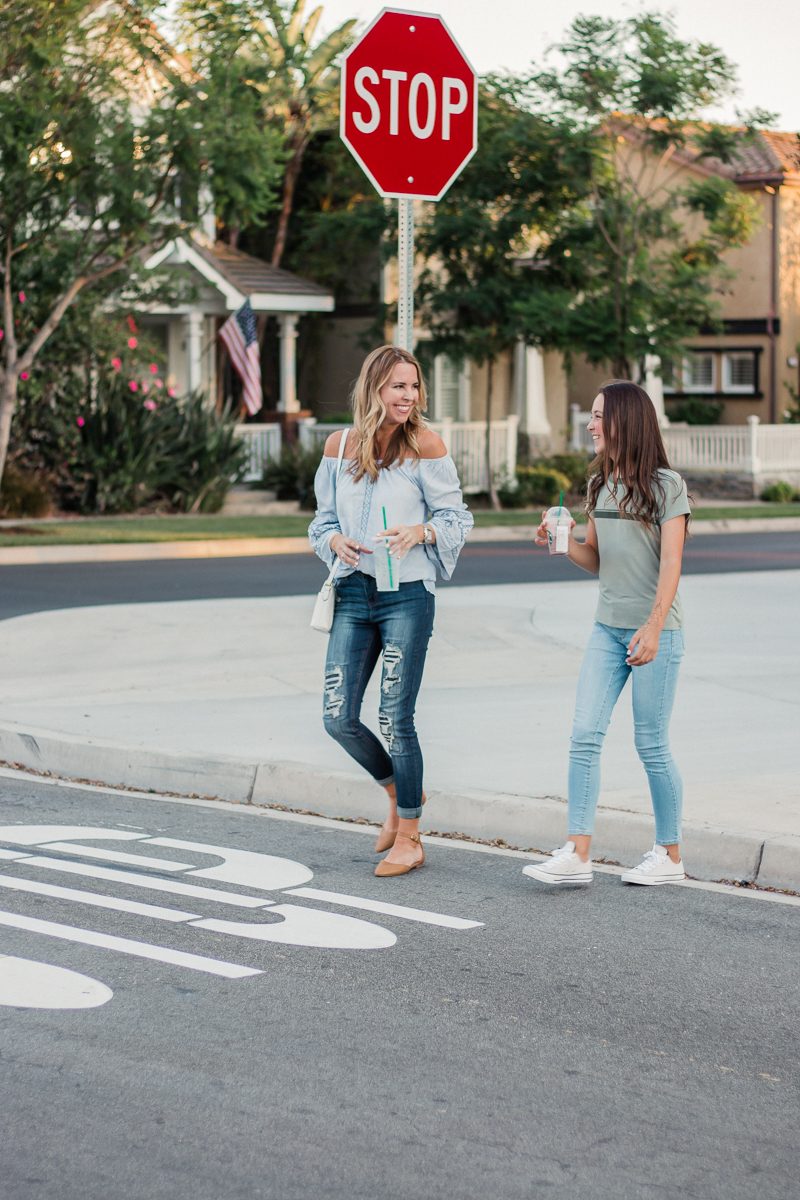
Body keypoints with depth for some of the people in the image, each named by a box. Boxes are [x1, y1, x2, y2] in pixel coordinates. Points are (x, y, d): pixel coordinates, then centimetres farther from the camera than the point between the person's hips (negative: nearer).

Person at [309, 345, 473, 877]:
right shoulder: (340, 446, 5)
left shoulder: (426, 445, -6)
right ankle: (399, 793, 30)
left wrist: (419, 532, -21)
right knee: (339, 718, 2)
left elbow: (457, 518, -1)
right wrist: (336, 542, -8)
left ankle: (409, 839, 14)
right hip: (353, 593, 4)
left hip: (407, 596, -4)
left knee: (396, 720, -2)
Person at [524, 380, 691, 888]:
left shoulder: (666, 484, -7)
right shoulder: (601, 484, 12)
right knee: (585, 736, -4)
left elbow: (671, 564, -13)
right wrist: (563, 542, -3)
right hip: (608, 628, 6)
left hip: (656, 630, -6)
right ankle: (577, 855, -6)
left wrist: (653, 628, -21)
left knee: (652, 744, 0)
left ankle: (670, 855, 12)